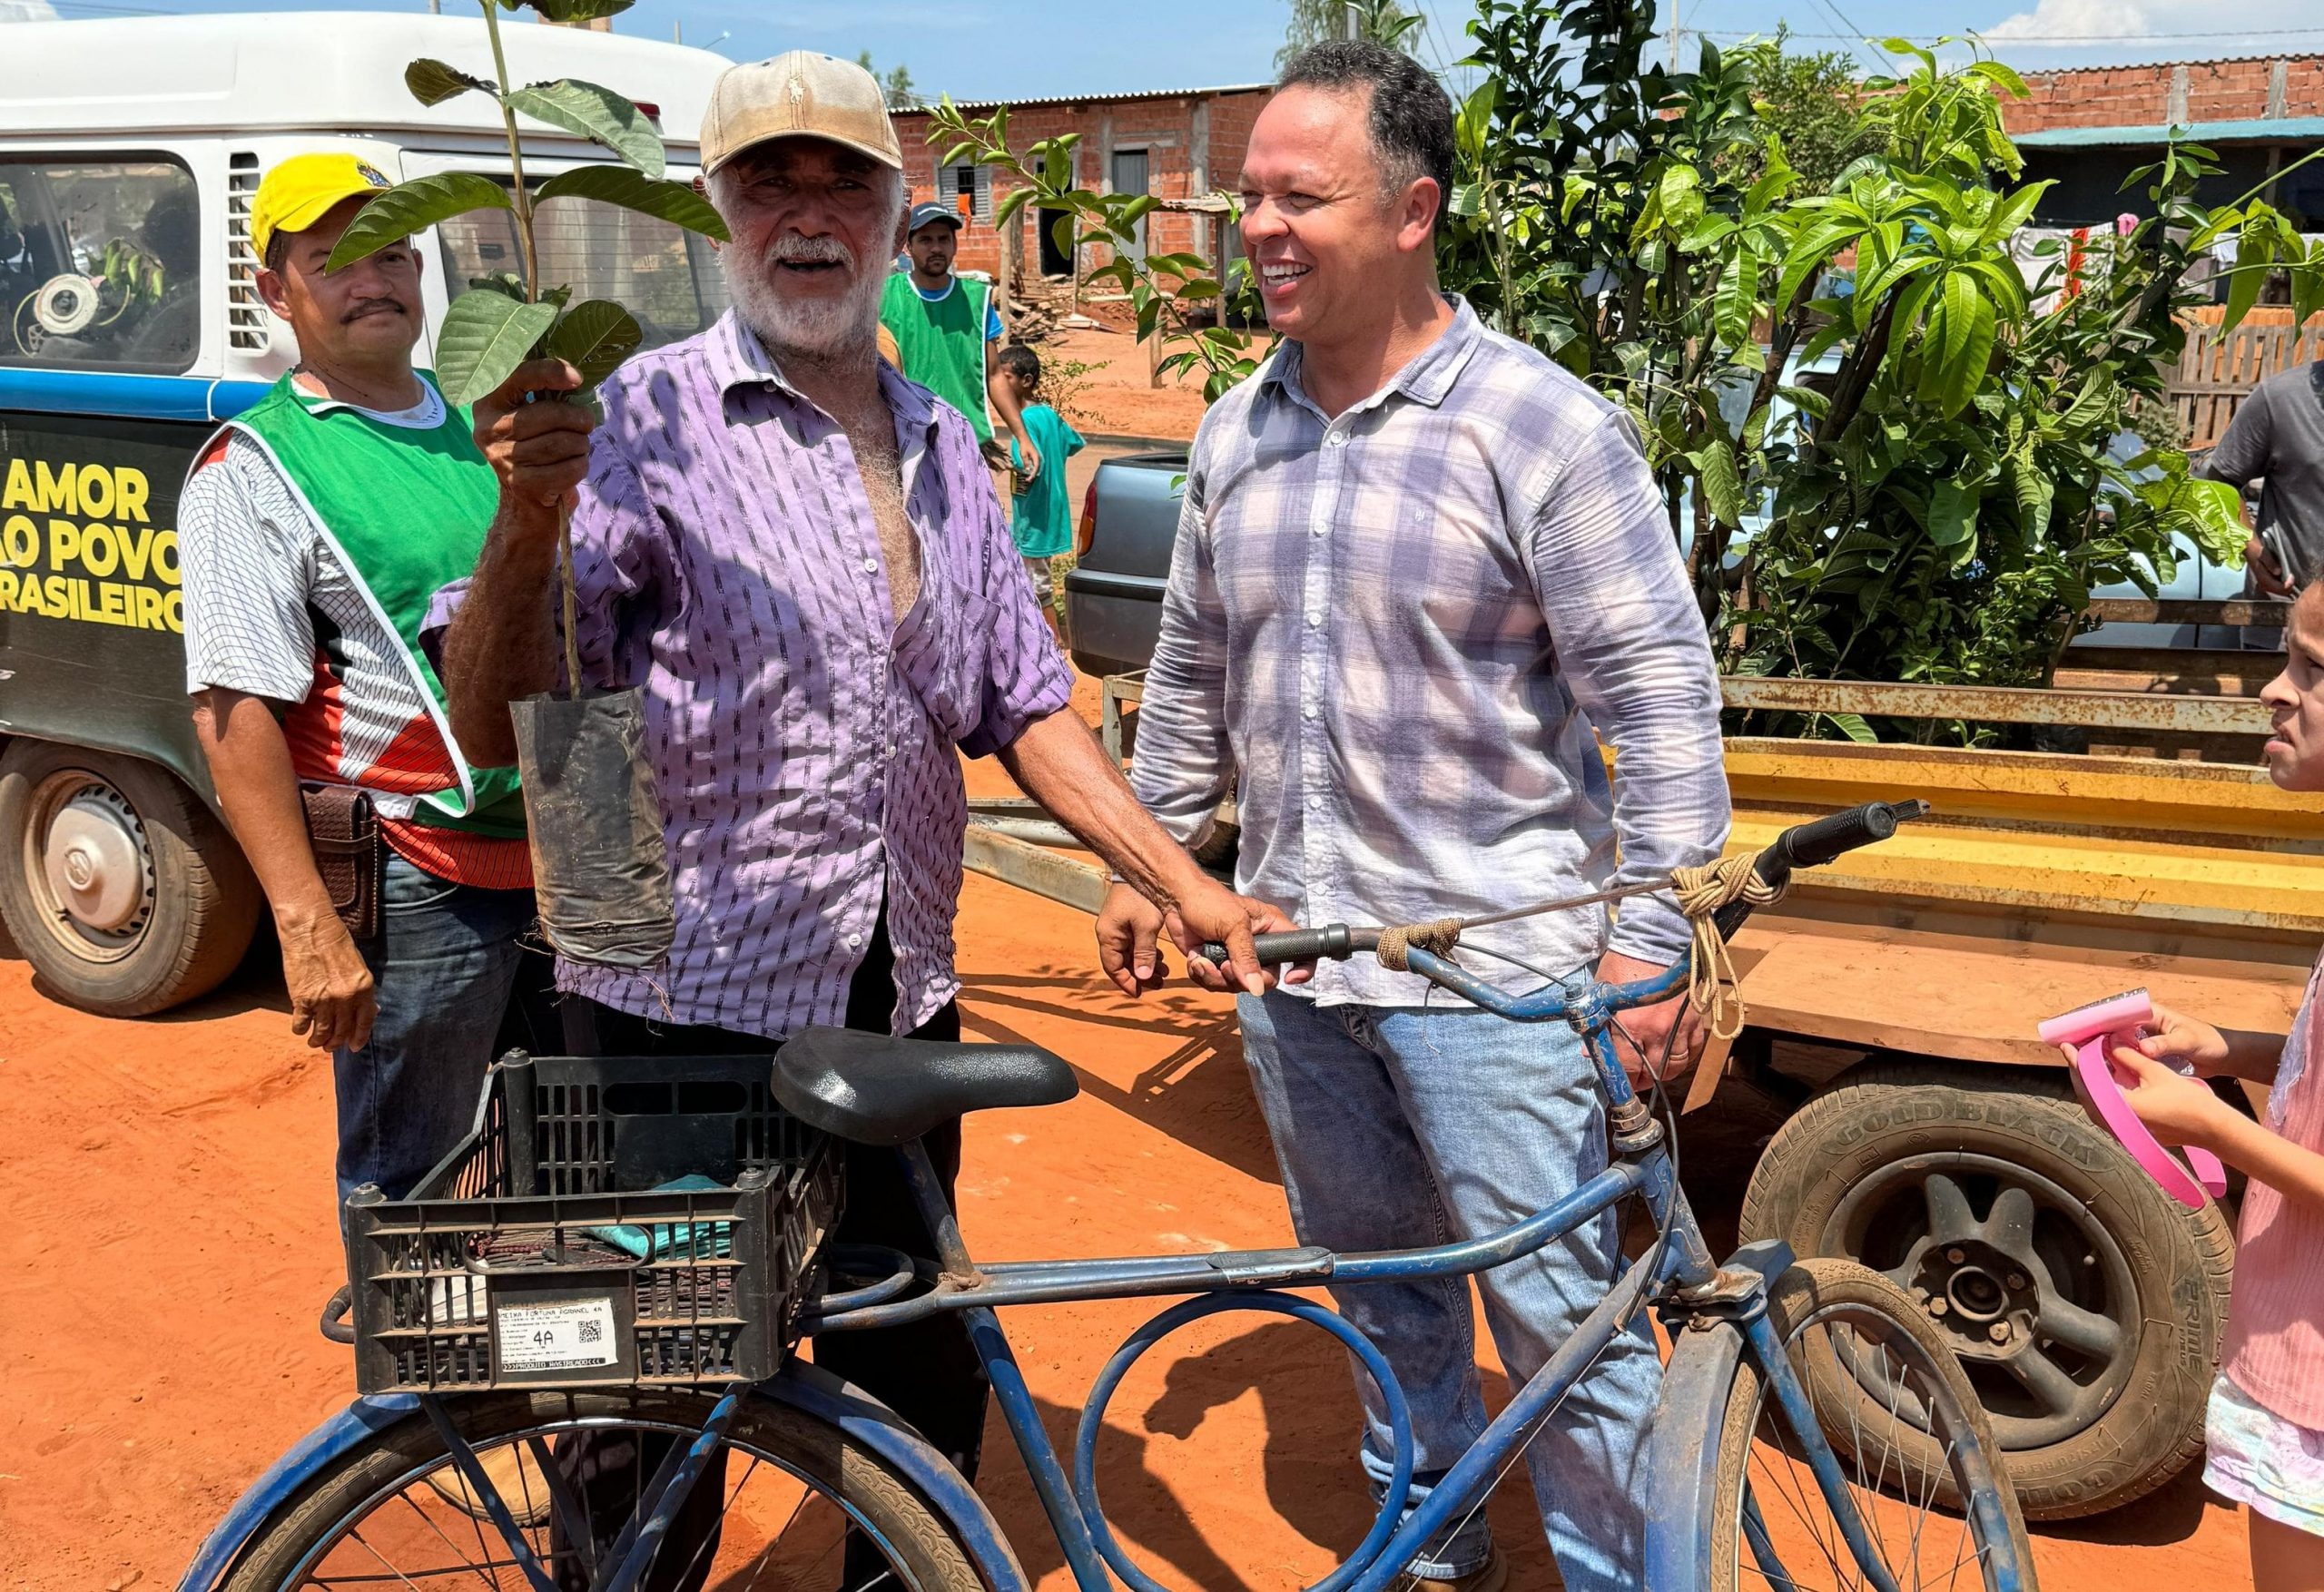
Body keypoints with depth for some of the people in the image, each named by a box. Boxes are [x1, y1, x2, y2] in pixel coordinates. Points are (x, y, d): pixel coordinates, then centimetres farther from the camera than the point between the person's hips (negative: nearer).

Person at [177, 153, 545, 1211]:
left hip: (568, 858, 6)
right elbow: (234, 715, -15)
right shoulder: (253, 473, -8)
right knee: (408, 1194, 7)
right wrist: (308, 926, -22)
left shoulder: (483, 426, 12)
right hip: (424, 882, -6)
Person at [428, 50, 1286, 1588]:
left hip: (899, 1000, 5)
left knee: (921, 1392, 18)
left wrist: (1189, 886, 5)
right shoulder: (646, 417, -9)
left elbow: (1023, 701, 13)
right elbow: (495, 729, -16)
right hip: (687, 1008, -5)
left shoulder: (940, 445, 10)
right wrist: (529, 523, -35)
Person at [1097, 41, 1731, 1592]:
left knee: (1562, 1315, 1)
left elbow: (1659, 692, -11)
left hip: (1491, 964, -6)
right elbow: (1191, 669, 17)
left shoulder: (1539, 424, -11)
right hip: (1292, 951, 6)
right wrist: (1149, 860, 16)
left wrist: (1650, 936, -15)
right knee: (1377, 1281, 20)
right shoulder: (1236, 431, 8)